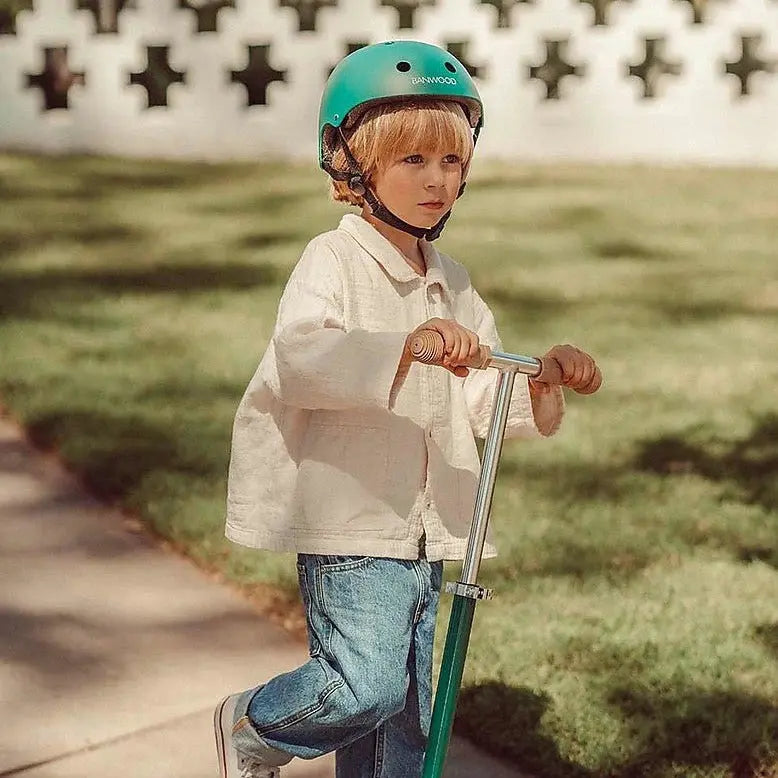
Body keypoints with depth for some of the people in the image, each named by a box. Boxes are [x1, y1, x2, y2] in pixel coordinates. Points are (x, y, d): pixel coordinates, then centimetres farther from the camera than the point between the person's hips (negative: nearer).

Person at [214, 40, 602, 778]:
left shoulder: (449, 284, 14)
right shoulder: (335, 262, -10)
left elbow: (485, 400, 15)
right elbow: (300, 357, -29)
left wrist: (546, 381, -5)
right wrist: (408, 344, -43)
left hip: (423, 534, 7)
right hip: (348, 526, -7)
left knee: (406, 717, 12)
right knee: (367, 683, -17)